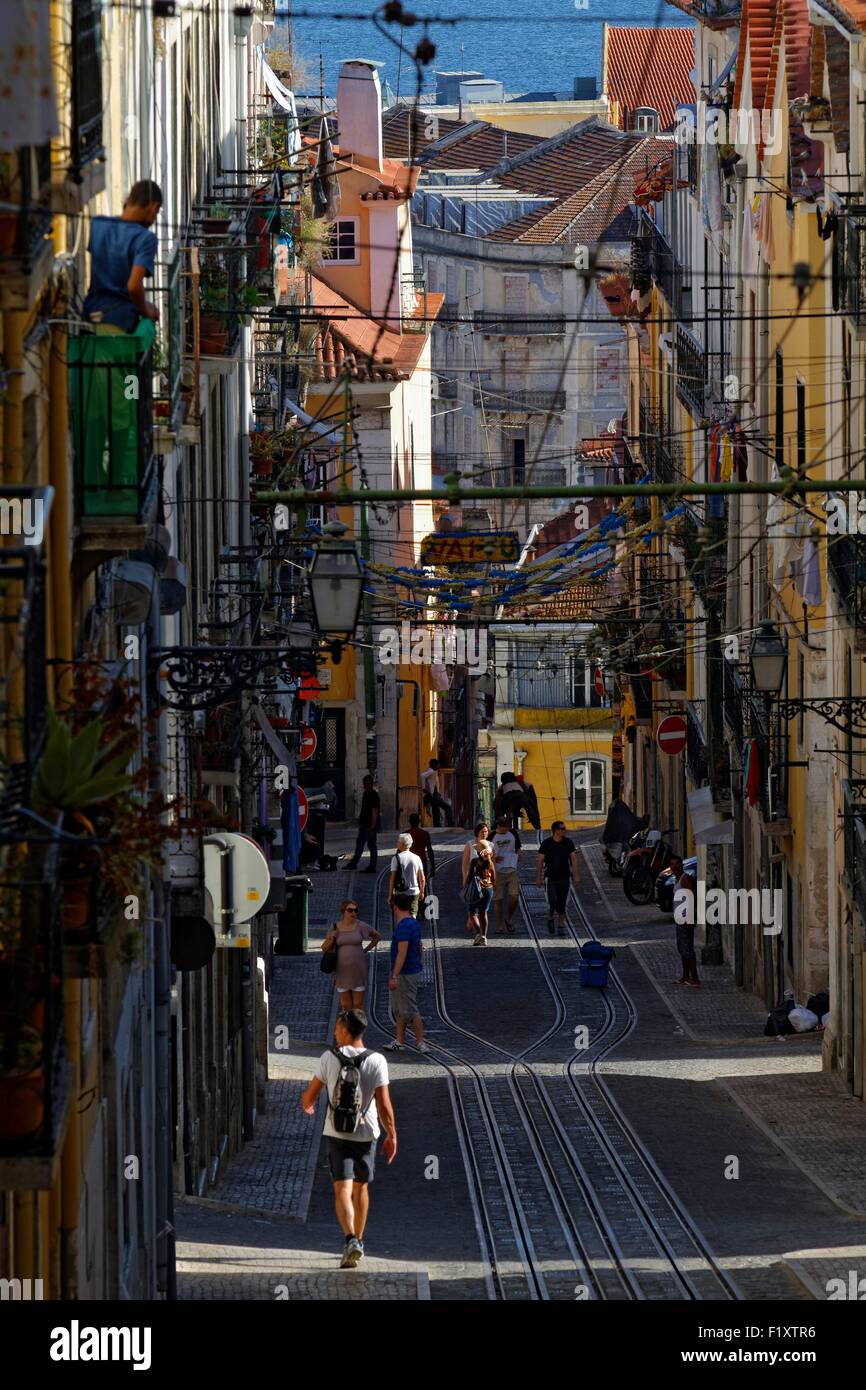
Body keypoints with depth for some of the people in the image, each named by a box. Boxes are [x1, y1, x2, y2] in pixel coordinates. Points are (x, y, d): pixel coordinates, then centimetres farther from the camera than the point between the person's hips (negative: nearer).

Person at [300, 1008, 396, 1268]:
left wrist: (306, 1105, 25)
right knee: (361, 1188, 18)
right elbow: (384, 1105, -10)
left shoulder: (329, 1058, -7)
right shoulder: (376, 1061, -8)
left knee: (343, 1190, -6)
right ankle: (358, 1241, 29)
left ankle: (351, 1240, -26)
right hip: (367, 1133, 2)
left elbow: (310, 1095, 2)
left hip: (337, 1132, -1)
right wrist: (391, 1135, 2)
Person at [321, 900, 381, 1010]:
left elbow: (377, 937, 10)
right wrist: (331, 938, -15)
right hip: (342, 971, 2)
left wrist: (366, 950, 3)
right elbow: (324, 948, 3)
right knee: (346, 1005, 6)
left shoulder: (361, 926, -5)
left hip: (358, 970, -2)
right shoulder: (335, 928, 0)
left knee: (358, 1005, 1)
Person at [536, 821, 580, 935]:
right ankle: (550, 919, 14)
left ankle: (561, 926, 14)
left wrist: (576, 876, -8)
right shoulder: (546, 843, -6)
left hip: (564, 878, 2)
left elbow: (573, 859, 0)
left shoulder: (568, 843, 0)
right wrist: (538, 878, -5)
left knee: (562, 904, 4)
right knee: (552, 902, -12)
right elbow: (540, 861, -2)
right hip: (551, 878, -2)